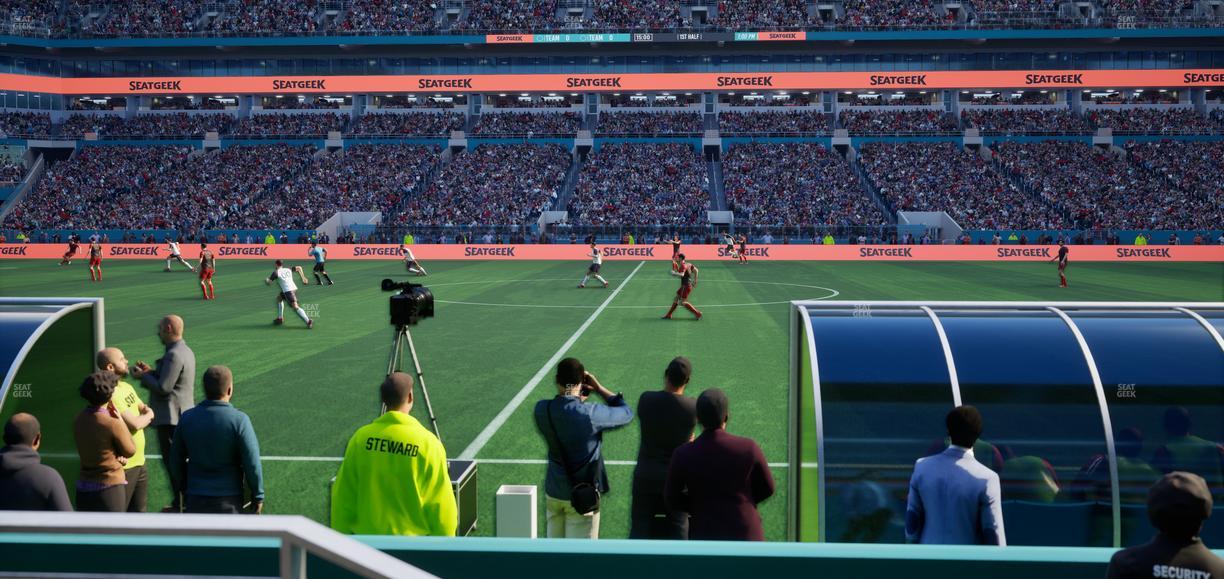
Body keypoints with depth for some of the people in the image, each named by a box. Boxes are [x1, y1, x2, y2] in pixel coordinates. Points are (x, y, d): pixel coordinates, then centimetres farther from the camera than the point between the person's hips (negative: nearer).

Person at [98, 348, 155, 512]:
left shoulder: (126, 387, 9)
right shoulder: (110, 394, -20)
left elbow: (146, 410, 16)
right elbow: (135, 424, -23)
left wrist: (142, 418, -7)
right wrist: (147, 416, -2)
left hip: (139, 462, 9)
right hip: (123, 466, -9)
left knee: (139, 510, 18)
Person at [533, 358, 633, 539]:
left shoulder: (541, 410, -8)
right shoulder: (590, 414, -23)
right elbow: (626, 413, -7)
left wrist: (578, 400, 6)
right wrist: (599, 388, -2)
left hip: (553, 492, 5)